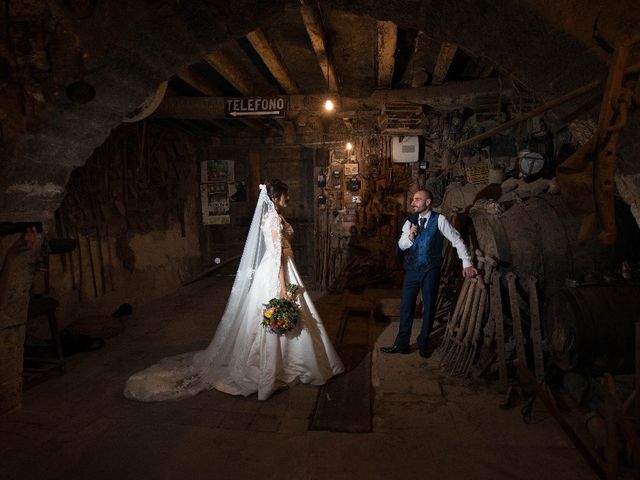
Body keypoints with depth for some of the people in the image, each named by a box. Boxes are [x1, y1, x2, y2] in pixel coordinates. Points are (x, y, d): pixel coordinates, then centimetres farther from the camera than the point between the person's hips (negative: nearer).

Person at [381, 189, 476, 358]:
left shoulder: (439, 220, -8)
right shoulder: (410, 222, 4)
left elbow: (457, 240, -6)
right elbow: (401, 245, 6)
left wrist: (467, 264, -8)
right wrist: (410, 236, -15)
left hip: (430, 271, -3)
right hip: (412, 270, 3)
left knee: (429, 307, 9)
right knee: (406, 307, 7)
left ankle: (423, 344, 27)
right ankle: (401, 344, 19)